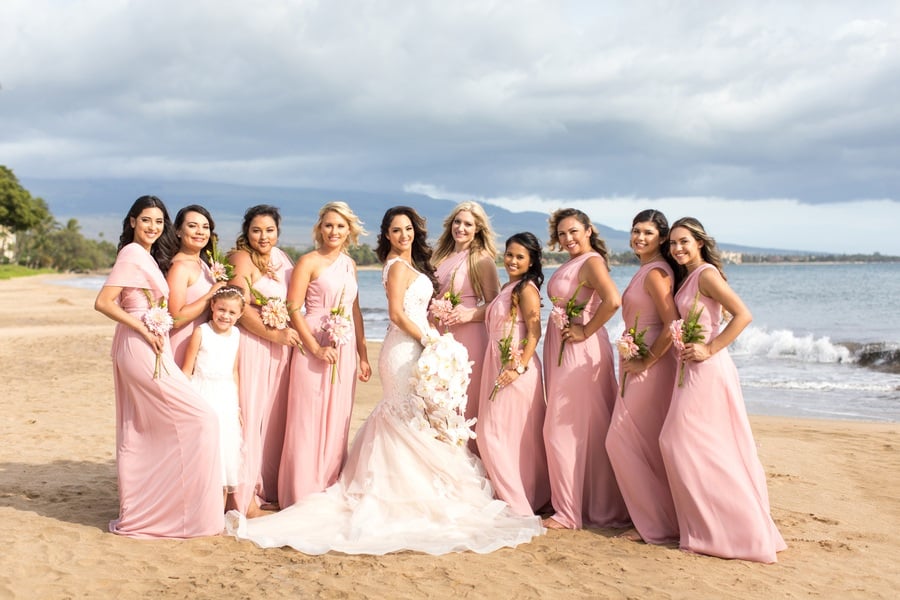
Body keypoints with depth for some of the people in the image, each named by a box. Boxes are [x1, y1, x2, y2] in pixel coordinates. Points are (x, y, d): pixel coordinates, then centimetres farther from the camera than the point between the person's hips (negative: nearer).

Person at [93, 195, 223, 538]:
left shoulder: (148, 257, 16)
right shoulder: (133, 255, -12)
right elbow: (103, 303, -18)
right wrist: (144, 329, -19)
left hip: (146, 351, 10)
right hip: (141, 350, -10)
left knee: (138, 433, 12)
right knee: (199, 419, -8)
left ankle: (136, 515, 19)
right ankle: (188, 511, -3)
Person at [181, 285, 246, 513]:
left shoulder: (236, 334, 5)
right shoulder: (201, 332, -9)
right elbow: (187, 370, -6)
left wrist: (237, 403, 13)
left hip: (226, 398, 5)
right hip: (203, 396, -5)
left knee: (227, 446, 7)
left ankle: (226, 499, 16)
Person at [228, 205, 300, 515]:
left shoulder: (281, 258, 15)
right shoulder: (241, 259, -7)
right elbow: (241, 308, -15)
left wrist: (290, 332, 7)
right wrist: (274, 333, -14)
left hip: (280, 347, 7)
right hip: (251, 345, -7)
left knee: (274, 416, 10)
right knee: (249, 415, -5)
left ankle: (268, 487, 19)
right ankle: (243, 493, 1)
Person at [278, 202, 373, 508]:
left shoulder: (349, 263, 15)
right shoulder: (309, 262, -4)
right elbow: (293, 309, -10)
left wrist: (363, 355, 15)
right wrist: (316, 348, -16)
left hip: (346, 351, 6)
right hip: (314, 348, -6)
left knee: (337, 422, 9)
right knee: (308, 421, -2)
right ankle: (303, 496, 6)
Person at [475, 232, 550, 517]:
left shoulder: (527, 288, -11)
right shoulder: (507, 288, 16)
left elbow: (534, 332, -17)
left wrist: (520, 367, -23)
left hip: (515, 371, -9)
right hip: (496, 367, 9)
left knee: (497, 435, -7)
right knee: (489, 434, 13)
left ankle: (518, 504, 0)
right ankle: (512, 497, 24)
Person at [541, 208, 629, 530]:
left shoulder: (591, 261, -13)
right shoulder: (570, 263, 15)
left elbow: (613, 300, -29)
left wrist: (586, 331, -20)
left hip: (581, 352, -9)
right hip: (560, 352, 9)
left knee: (567, 429, -5)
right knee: (572, 429, 12)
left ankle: (570, 513, 4)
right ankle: (597, 506, 21)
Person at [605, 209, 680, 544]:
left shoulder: (655, 273, -15)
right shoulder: (645, 271, 16)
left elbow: (672, 325, -24)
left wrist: (645, 361, -18)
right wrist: (632, 360, 14)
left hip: (651, 367, -10)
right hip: (637, 366, 10)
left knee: (626, 441, -5)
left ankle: (659, 526, 4)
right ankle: (654, 519, 22)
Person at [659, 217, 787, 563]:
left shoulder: (706, 274, -13)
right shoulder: (688, 277, 15)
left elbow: (743, 315, -22)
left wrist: (709, 349, -21)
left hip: (706, 368, -9)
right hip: (691, 369, 9)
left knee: (683, 441, -6)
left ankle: (726, 530, 2)